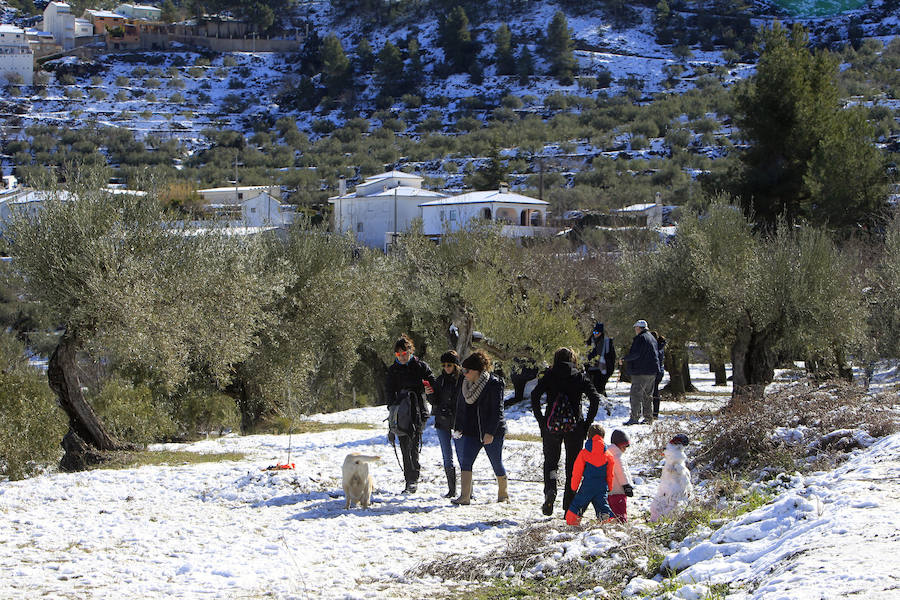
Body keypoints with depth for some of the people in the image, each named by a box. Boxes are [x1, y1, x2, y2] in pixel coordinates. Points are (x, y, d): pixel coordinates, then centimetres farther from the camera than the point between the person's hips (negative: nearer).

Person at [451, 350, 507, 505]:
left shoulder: (494, 384, -12)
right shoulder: (464, 384, 8)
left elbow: (497, 410, -14)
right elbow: (460, 407, 17)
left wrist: (490, 432, -20)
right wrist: (458, 428, 13)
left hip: (492, 433, -5)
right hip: (471, 432, 5)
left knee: (497, 463, 6)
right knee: (465, 462, -10)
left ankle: (503, 494, 24)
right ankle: (465, 496, -13)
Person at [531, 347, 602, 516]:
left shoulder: (549, 376, 4)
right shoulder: (580, 377, 4)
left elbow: (535, 396, -9)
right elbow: (595, 399, -7)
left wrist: (541, 421, -4)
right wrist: (587, 423, -2)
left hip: (552, 425, 0)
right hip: (574, 427, 0)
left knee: (550, 461, 14)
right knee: (573, 465, 10)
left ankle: (550, 490, -15)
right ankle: (569, 507, 8)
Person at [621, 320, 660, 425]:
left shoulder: (640, 338, -12)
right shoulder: (652, 338, 17)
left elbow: (635, 354, -19)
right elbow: (657, 354, 22)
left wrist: (624, 359, -5)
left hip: (641, 372, -9)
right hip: (652, 371, 9)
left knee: (636, 394, -8)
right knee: (648, 395, 14)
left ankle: (634, 417, -13)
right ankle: (648, 418, 15)